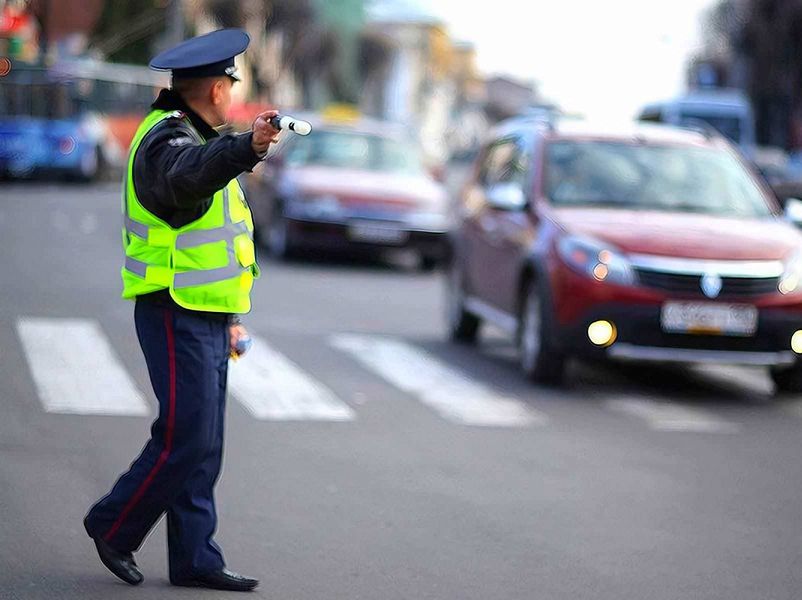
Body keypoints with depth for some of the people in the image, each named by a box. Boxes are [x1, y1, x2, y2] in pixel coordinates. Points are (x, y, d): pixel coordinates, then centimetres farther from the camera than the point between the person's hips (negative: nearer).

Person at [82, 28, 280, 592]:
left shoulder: (199, 138, 20)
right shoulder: (166, 139, -13)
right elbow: (188, 174, -40)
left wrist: (231, 314, 25)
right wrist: (248, 147, -58)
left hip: (205, 317, 10)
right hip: (176, 315, -10)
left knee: (204, 445, 9)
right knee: (185, 436, -10)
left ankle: (195, 560, 12)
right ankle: (114, 526, 6)